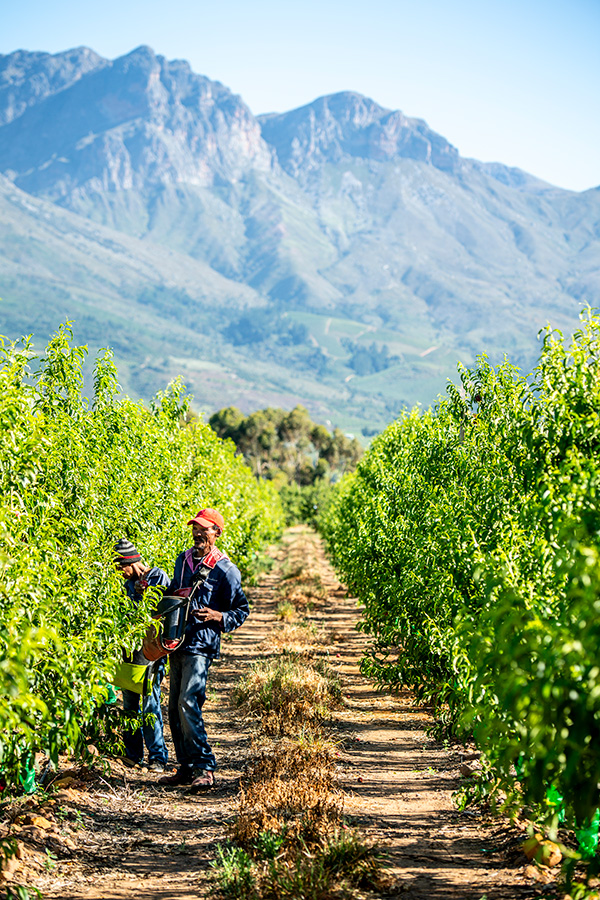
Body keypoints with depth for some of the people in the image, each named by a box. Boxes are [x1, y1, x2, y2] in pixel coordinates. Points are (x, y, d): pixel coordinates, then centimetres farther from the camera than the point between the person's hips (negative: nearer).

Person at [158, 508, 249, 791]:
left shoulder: (225, 570, -5)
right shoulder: (183, 559, 14)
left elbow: (242, 610, 0)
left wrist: (217, 616, -16)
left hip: (201, 645, -7)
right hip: (178, 643, 7)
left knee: (188, 703, -18)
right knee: (174, 708, 8)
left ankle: (205, 768, -13)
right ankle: (186, 767, 17)